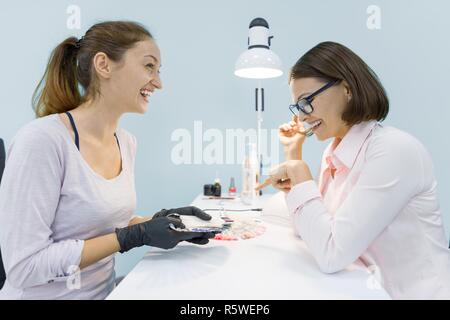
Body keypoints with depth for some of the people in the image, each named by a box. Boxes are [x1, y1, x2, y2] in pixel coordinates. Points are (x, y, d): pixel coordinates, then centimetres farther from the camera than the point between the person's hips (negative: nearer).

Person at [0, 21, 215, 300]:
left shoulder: (127, 143, -1)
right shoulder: (42, 140, -21)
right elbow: (24, 267, -20)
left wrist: (158, 222, -6)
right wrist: (136, 236, -22)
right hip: (49, 294, -5)